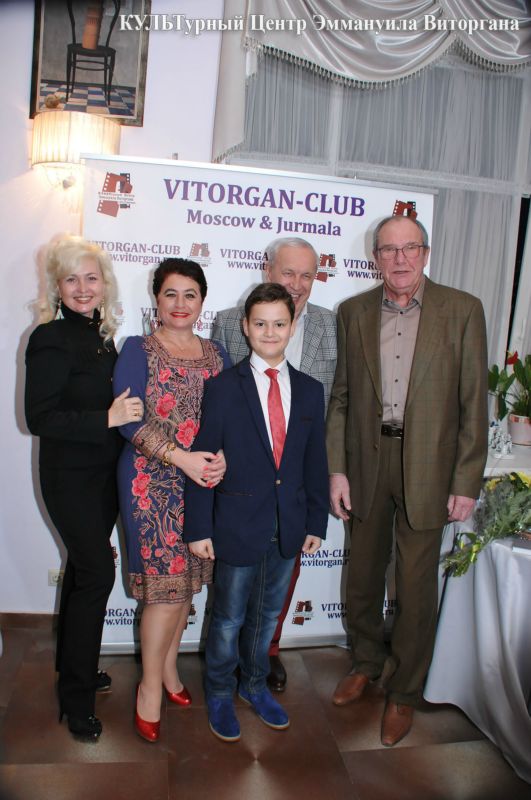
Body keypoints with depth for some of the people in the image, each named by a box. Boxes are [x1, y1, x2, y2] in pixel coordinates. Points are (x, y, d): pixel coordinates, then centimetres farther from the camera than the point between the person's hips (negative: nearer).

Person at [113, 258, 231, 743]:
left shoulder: (215, 354, 10)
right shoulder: (138, 351, -2)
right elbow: (129, 419, -10)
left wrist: (221, 456, -13)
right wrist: (183, 458, -19)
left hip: (205, 479, 4)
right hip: (153, 481, -4)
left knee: (187, 580, 12)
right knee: (165, 584, -4)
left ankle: (168, 667, 32)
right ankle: (151, 685, 16)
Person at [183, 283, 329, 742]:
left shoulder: (310, 391, 2)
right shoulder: (223, 389, -9)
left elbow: (315, 462, 5)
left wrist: (316, 522, 6)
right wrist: (199, 528, -10)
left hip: (289, 527, 4)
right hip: (238, 526, -3)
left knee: (267, 613, 20)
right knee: (229, 618, 13)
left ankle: (254, 684, 44)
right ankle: (219, 693, 37)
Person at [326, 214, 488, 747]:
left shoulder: (462, 310, -4)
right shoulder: (353, 312, 3)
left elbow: (474, 403, -5)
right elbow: (341, 397, 5)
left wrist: (467, 482, -7)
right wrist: (335, 469, 0)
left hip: (426, 464, -2)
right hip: (366, 459, 3)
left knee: (416, 587, 8)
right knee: (362, 574, 17)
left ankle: (404, 692, 31)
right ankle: (366, 662, 43)